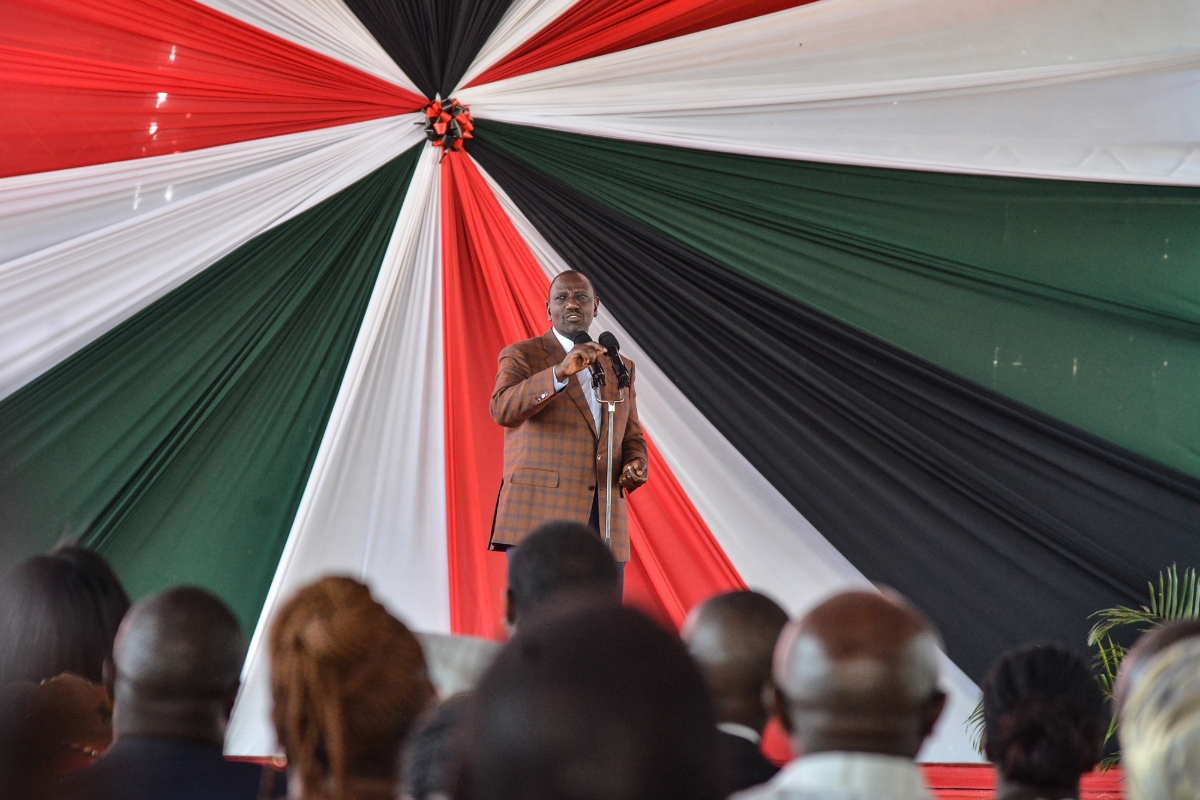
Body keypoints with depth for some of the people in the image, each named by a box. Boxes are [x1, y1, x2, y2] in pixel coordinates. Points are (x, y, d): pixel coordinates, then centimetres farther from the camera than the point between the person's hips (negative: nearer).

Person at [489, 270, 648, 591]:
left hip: (604, 525, 5)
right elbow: (503, 409, -14)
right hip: (540, 516, -5)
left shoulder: (621, 368, 22)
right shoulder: (521, 355, 5)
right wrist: (559, 373, -27)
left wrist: (635, 464, 0)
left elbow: (631, 436, 24)